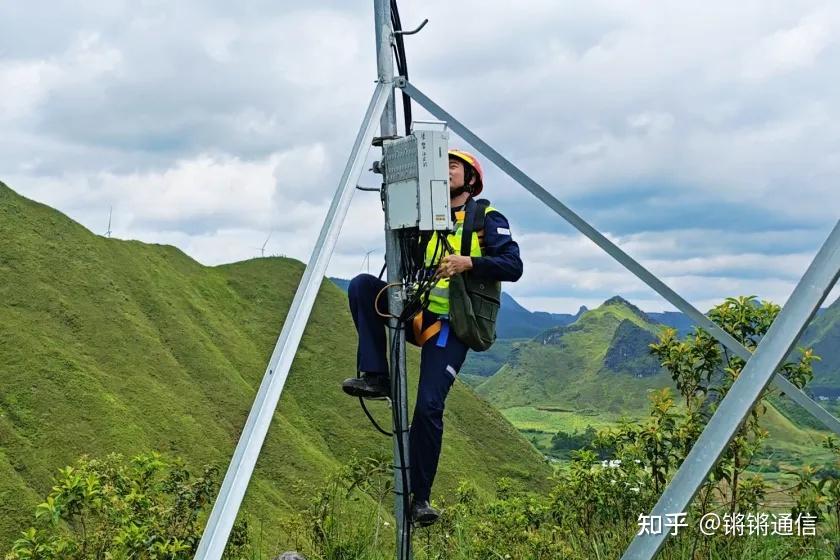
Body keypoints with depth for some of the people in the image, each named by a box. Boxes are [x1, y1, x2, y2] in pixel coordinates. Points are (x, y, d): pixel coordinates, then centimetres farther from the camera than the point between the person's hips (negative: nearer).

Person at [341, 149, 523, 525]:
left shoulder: (487, 218, 3)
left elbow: (512, 266, -10)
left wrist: (469, 262, -24)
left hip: (449, 326, -5)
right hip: (415, 312, 5)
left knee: (429, 405, -15)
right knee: (362, 285, -19)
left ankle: (421, 497, -2)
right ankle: (376, 376, -19)